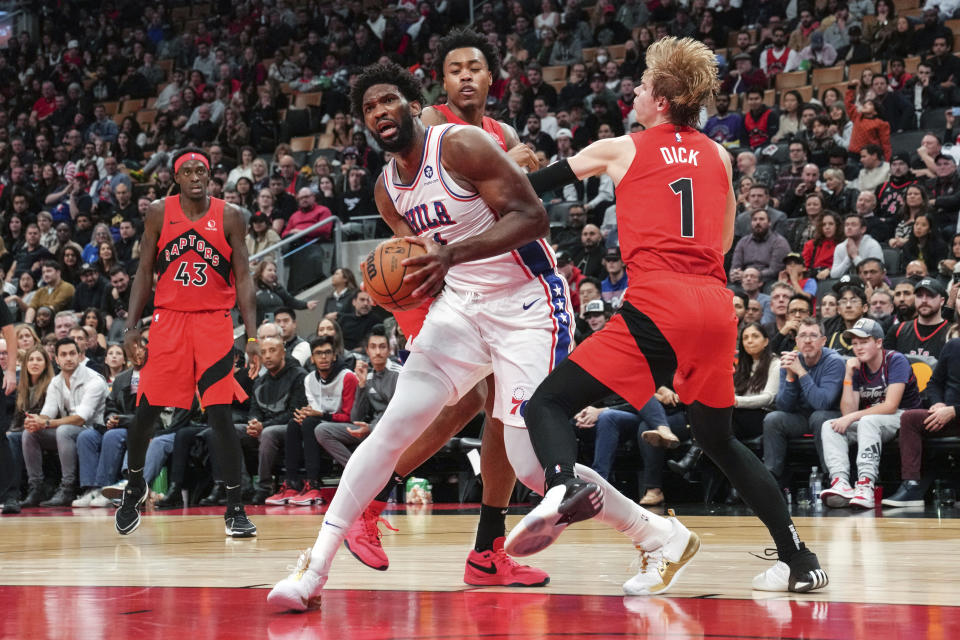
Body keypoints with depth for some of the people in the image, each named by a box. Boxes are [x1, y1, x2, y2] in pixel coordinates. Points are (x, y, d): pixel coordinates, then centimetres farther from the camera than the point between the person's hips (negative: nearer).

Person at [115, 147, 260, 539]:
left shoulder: (229, 217, 0)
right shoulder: (159, 213, 3)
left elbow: (243, 279, 1)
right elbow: (145, 273, 8)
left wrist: (252, 336, -7)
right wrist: (131, 325, -1)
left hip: (214, 322, -1)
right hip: (168, 318, 1)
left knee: (220, 415, -9)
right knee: (146, 411, 4)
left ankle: (235, 510, -3)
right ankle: (134, 486, 31)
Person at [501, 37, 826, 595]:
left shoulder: (620, 150, 10)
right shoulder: (717, 156, 19)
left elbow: (532, 187, 19)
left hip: (658, 305, -5)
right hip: (717, 307, 5)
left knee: (548, 404, -4)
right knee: (720, 439, 23)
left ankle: (565, 485, -38)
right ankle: (800, 561, 20)